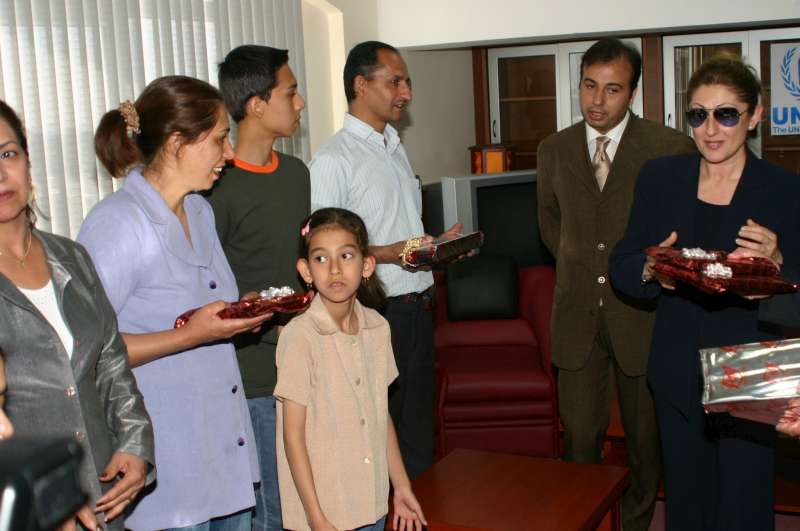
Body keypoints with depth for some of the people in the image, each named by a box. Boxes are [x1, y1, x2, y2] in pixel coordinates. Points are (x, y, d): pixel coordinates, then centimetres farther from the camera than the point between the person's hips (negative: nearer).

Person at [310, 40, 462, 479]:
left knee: (418, 429, 16)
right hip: (375, 312, -8)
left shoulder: (395, 149, 16)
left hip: (416, 308, 8)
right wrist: (387, 253, -25)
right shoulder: (334, 159, -12)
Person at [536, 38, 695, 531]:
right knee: (580, 436, 7)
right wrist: (581, 267, 12)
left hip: (641, 313, -2)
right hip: (577, 316, 2)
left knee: (645, 438, 12)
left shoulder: (671, 148, -8)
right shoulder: (554, 149, 4)